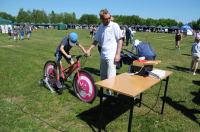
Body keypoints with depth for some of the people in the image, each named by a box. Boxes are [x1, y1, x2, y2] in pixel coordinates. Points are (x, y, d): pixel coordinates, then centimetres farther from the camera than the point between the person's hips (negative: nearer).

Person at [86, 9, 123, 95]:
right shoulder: (100, 27, 10)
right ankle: (107, 93, 31)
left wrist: (118, 54, -13)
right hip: (103, 56, 6)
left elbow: (120, 40, -6)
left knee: (110, 78, -6)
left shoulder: (114, 26, -5)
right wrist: (89, 49, 1)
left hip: (111, 56, -6)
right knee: (103, 77, 15)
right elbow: (96, 40, 15)